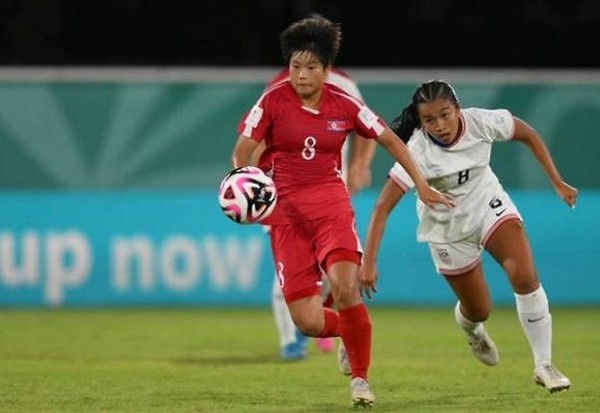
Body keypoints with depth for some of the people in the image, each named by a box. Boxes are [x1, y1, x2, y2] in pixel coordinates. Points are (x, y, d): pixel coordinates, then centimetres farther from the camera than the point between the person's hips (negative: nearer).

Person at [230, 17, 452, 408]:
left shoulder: (344, 105, 0)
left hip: (331, 203, 1)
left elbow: (391, 140, 11)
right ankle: (348, 331, 29)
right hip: (286, 210, 0)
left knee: (345, 286, -26)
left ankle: (360, 377, -6)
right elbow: (242, 150, -8)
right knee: (309, 322, -10)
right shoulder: (274, 101, -5)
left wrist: (421, 184, 8)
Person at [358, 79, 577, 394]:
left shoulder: (481, 122, -25)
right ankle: (467, 322, 49)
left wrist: (557, 182, -5)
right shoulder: (418, 152, -32)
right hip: (448, 227, -1)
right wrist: (368, 262, -37)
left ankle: (543, 365, -9)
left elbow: (528, 135, -5)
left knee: (524, 275, -20)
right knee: (479, 310, 8)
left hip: (488, 203, 2)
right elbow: (382, 207, -31)